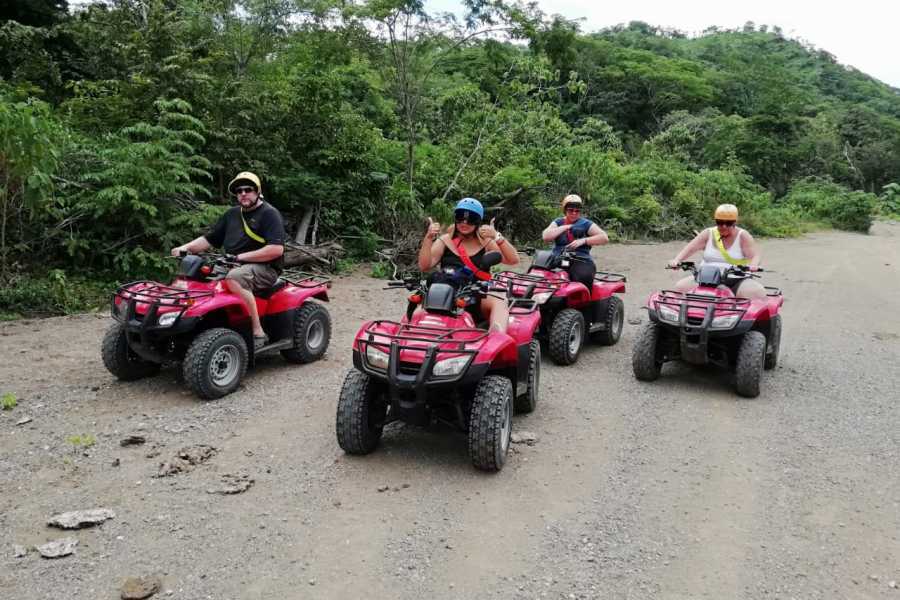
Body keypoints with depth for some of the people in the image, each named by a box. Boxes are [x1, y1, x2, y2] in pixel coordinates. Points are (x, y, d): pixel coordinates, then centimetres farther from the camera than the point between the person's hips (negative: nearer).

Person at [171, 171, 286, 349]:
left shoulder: (269, 213, -5)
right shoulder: (232, 214, 18)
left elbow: (276, 249, -18)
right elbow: (209, 239, 19)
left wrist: (241, 257, -18)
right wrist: (185, 248, 1)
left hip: (264, 268, -8)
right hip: (234, 267, 8)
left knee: (233, 278, -36)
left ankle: (258, 333, -30)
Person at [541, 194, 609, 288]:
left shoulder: (585, 224, 10)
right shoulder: (558, 223, 17)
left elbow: (605, 238, -1)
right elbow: (545, 236, -1)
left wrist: (583, 241, -13)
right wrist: (565, 227, -1)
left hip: (581, 262, -2)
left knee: (584, 277, -35)